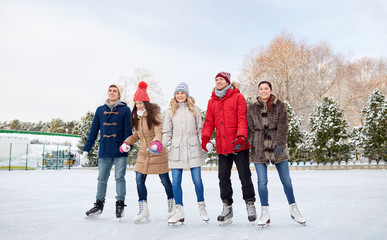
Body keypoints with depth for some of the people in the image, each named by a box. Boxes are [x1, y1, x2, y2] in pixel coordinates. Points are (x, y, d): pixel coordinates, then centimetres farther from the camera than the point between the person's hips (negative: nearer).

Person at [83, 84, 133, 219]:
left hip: (120, 150, -3)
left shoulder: (125, 109, 3)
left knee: (119, 177, -1)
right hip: (104, 151, 3)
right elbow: (93, 131, 13)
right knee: (102, 178, 9)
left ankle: (120, 204, 10)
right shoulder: (100, 110, 12)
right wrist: (86, 149, 10)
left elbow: (128, 130, -3)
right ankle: (99, 205, 20)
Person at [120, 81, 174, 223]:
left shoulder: (154, 114, -12)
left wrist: (157, 142, -43)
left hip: (157, 152, -6)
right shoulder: (136, 116, 9)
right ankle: (143, 209, 6)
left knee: (165, 180, 5)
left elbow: (159, 131, -23)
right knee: (139, 180, -3)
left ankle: (172, 205, 25)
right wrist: (127, 142, 3)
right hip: (143, 152, 6)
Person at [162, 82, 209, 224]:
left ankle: (201, 207, 20)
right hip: (176, 151, 1)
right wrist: (160, 145, -5)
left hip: (193, 150, -1)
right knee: (176, 182, 0)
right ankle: (179, 210, 13)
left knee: (197, 180, 1)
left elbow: (200, 129, 9)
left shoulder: (194, 110, 8)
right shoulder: (170, 112, 10)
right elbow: (167, 132, 9)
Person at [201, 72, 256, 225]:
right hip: (222, 146, 4)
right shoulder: (212, 102, 15)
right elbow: (209, 122, 14)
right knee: (223, 177, 6)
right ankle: (227, 208, 16)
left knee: (245, 176, 2)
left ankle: (250, 205, 16)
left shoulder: (238, 97, 1)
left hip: (239, 145, -4)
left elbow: (242, 119, -7)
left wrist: (241, 136, -21)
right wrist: (205, 137, -3)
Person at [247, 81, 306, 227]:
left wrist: (280, 143, -17)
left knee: (286, 180, 4)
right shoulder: (252, 108, 8)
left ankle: (293, 210, 21)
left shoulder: (279, 106, 3)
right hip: (259, 148, 1)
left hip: (277, 147, 0)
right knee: (262, 182, 0)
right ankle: (265, 213, 11)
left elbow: (283, 126, -4)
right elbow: (250, 128, 6)